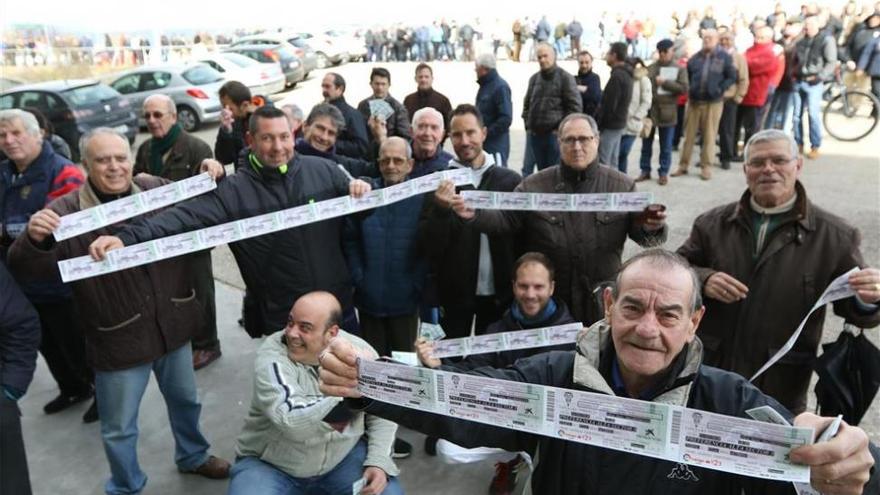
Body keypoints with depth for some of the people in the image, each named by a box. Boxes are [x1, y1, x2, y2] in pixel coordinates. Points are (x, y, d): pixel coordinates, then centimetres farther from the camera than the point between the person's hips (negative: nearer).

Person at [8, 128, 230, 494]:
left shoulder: (157, 189, -1)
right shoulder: (66, 212, -14)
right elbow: (26, 269, -16)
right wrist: (34, 239, -38)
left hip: (173, 326, 4)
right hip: (118, 339, -4)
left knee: (185, 400, 26)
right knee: (119, 428, 13)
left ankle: (193, 456, 52)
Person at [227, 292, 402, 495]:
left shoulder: (360, 351, -11)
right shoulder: (272, 356, -23)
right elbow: (291, 422, -37)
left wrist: (378, 462, -13)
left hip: (343, 458, 2)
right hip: (271, 465, -2)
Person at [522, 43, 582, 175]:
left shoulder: (565, 78, -3)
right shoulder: (534, 78, 14)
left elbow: (574, 106, -6)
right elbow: (527, 104, 24)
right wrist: (527, 123, 12)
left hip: (555, 133, -5)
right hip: (534, 133, 5)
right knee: (541, 170, 11)